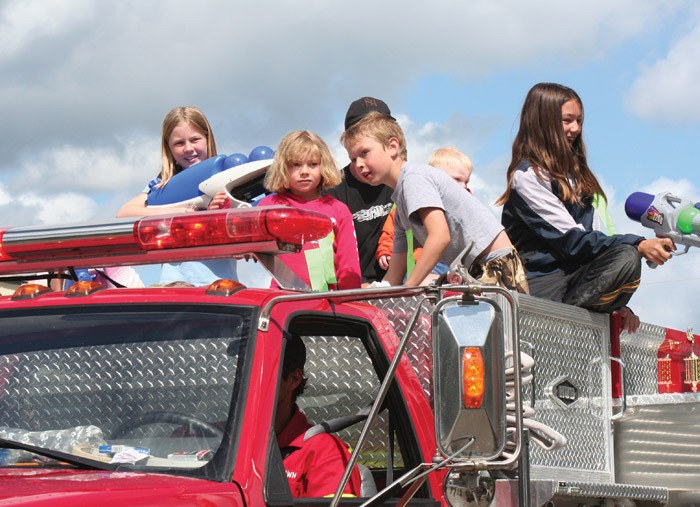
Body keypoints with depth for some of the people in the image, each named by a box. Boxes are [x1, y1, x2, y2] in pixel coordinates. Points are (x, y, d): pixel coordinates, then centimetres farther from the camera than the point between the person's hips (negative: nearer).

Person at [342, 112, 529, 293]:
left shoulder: (414, 177, -11)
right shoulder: (400, 207, 18)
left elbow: (440, 236, -23)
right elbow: (394, 276, 20)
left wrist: (407, 290, -22)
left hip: (498, 265, -9)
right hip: (478, 272, 9)